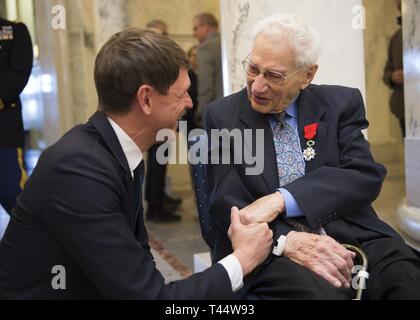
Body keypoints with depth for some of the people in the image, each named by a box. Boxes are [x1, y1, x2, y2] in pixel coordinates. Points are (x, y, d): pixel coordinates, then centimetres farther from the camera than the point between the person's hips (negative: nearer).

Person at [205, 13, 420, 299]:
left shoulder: (341, 104, 7)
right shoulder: (222, 115, 4)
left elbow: (366, 177, -5)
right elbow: (225, 204, -2)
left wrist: (281, 200, -18)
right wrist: (284, 239, -21)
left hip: (351, 237, 2)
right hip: (268, 250, -2)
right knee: (318, 289, -34)